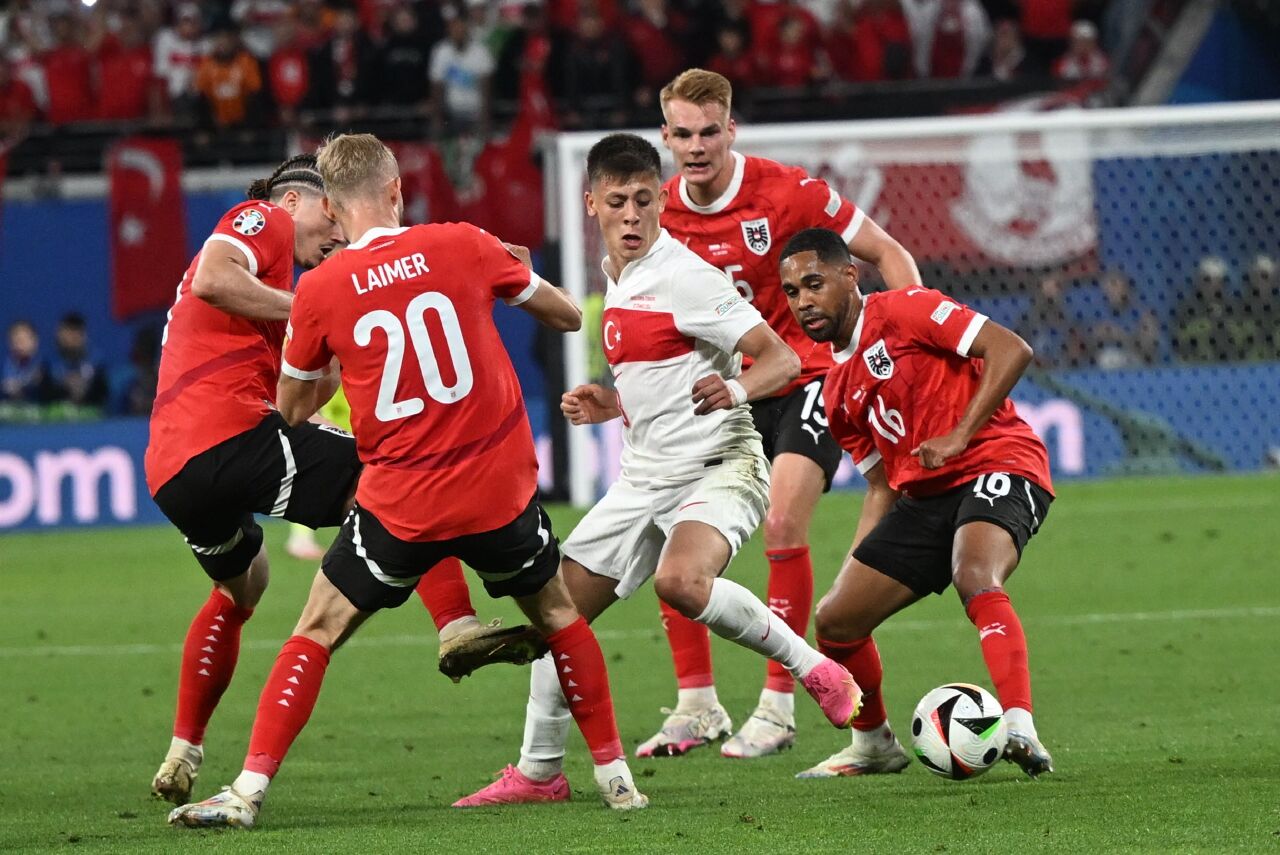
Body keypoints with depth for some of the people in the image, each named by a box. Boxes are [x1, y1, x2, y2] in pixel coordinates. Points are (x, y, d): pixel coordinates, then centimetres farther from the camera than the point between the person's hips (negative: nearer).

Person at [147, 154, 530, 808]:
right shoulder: (261, 220, 8)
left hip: (170, 471, 10)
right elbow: (210, 278, -16)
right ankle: (457, 625, -24)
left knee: (241, 587, 33)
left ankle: (182, 755, 33)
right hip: (229, 435, -10)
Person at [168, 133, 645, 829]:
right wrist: (521, 273, 30)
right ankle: (614, 776, 24)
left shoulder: (319, 290, -4)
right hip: (502, 487, 1)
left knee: (314, 636, 9)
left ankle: (248, 790, -1)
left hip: (402, 504, -1)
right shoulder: (462, 246, -3)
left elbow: (292, 410, 11)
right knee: (559, 616, 23)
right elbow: (567, 317, 12)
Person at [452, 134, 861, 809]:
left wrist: (734, 390, -36)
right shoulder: (617, 282, 12)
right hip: (646, 476, 9)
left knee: (680, 581, -36)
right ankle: (539, 771, 17)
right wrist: (607, 406, 9)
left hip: (720, 466, -8)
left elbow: (782, 359, -17)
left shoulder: (683, 277, -14)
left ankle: (815, 669, -18)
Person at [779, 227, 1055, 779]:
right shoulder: (839, 391, 17)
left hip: (996, 468, -8)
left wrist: (960, 434, -22)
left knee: (976, 579, -37)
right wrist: (856, 564, 11)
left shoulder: (903, 311, -6)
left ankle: (1020, 732, -48)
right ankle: (874, 744, 28)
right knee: (835, 621, 4)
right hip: (922, 497, 8)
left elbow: (1010, 350, -15)